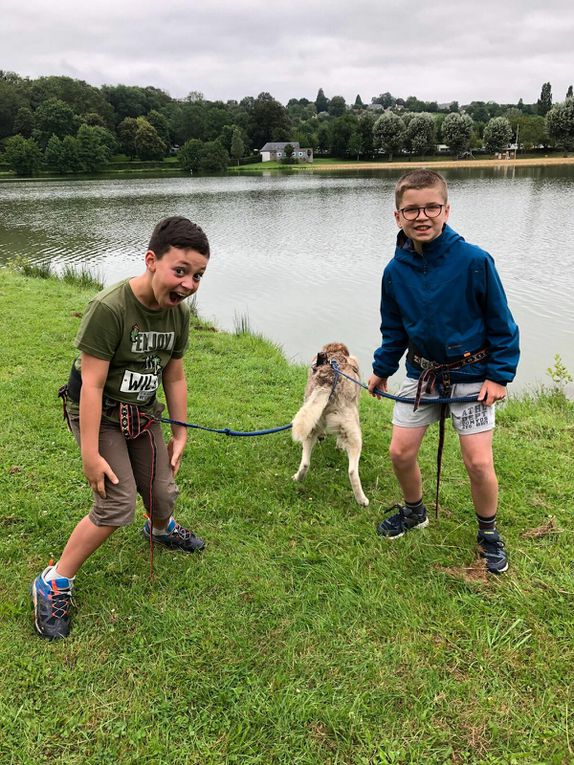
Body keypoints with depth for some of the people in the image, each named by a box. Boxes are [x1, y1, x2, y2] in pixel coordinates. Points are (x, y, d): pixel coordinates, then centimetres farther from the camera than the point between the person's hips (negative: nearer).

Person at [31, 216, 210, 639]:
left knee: (163, 493, 11)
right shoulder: (109, 308, -30)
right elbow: (91, 385, -27)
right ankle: (54, 583, 7)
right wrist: (91, 454, -25)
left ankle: (162, 528, 49)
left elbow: (174, 376, 3)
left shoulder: (178, 312, -7)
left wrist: (180, 433, 7)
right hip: (98, 415, -6)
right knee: (118, 505, -13)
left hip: (142, 414, 6)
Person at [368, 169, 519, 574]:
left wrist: (499, 375, -11)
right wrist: (382, 370, 13)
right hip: (421, 374, 4)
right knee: (401, 452, 5)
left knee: (479, 462, -4)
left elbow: (501, 323, -10)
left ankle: (489, 532, 24)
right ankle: (414, 511, 35)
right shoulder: (396, 271, -7)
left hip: (472, 376, -3)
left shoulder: (474, 261, -20)